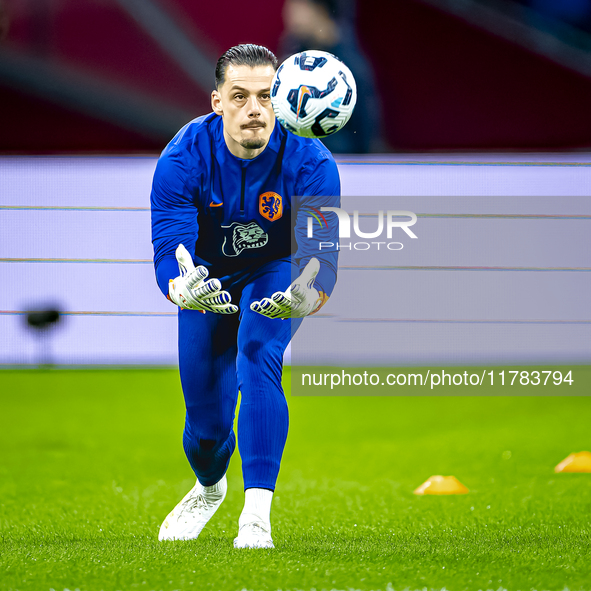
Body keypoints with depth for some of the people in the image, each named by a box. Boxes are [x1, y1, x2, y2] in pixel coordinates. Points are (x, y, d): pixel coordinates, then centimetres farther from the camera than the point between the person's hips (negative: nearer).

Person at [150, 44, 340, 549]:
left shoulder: (309, 161, -30)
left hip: (276, 271, -1)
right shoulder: (184, 158, -29)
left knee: (258, 356, -31)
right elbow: (169, 248, -35)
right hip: (208, 276, 1)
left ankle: (256, 515, -32)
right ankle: (210, 487, 41)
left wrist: (305, 297, -59)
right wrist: (183, 290, -59)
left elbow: (322, 256, -36)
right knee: (206, 418, 3)